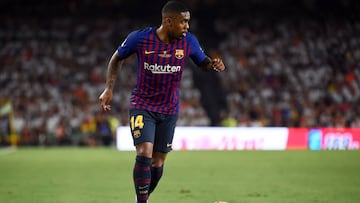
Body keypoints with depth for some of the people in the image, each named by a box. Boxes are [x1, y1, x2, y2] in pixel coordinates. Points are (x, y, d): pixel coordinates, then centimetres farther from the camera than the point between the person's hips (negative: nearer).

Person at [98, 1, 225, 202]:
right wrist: (109, 88, -3)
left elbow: (203, 61, 9)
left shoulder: (189, 41, -8)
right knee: (144, 153, -20)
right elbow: (117, 58, 3)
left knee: (158, 162, 7)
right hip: (142, 105, -3)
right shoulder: (140, 38, -14)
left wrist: (214, 64, -15)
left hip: (169, 110, 3)